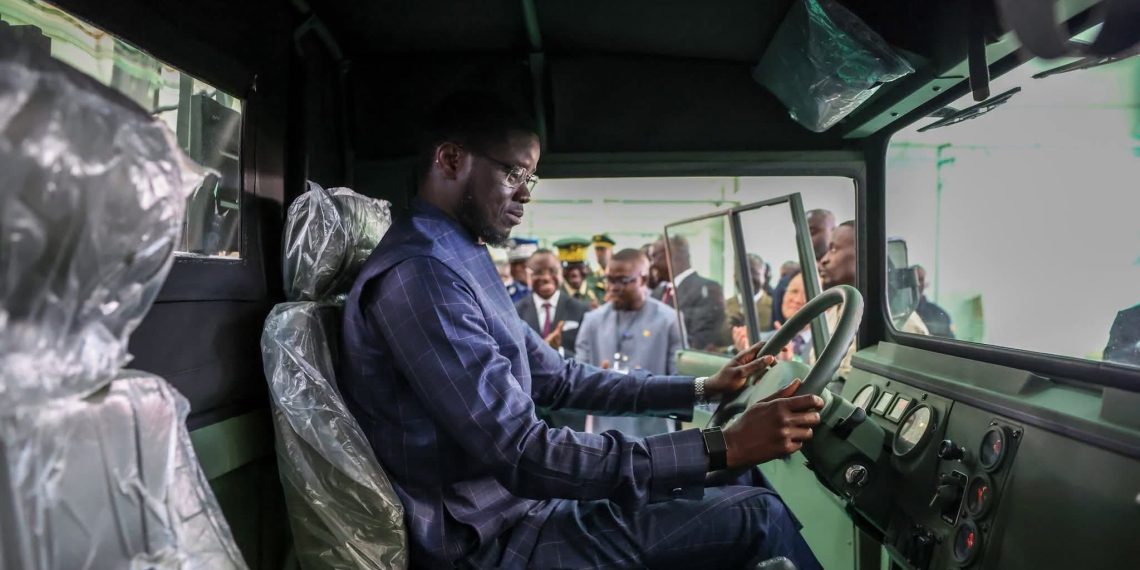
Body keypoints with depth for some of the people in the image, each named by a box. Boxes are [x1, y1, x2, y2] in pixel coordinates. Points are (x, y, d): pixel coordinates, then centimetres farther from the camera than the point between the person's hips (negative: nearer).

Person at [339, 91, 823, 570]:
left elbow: (558, 379, 14)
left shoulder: (464, 263, 12)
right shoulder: (419, 274, -23)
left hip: (515, 505, 10)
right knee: (758, 518, -9)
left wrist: (701, 388, 9)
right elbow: (524, 457, -27)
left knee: (747, 480, 12)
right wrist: (721, 447, -26)